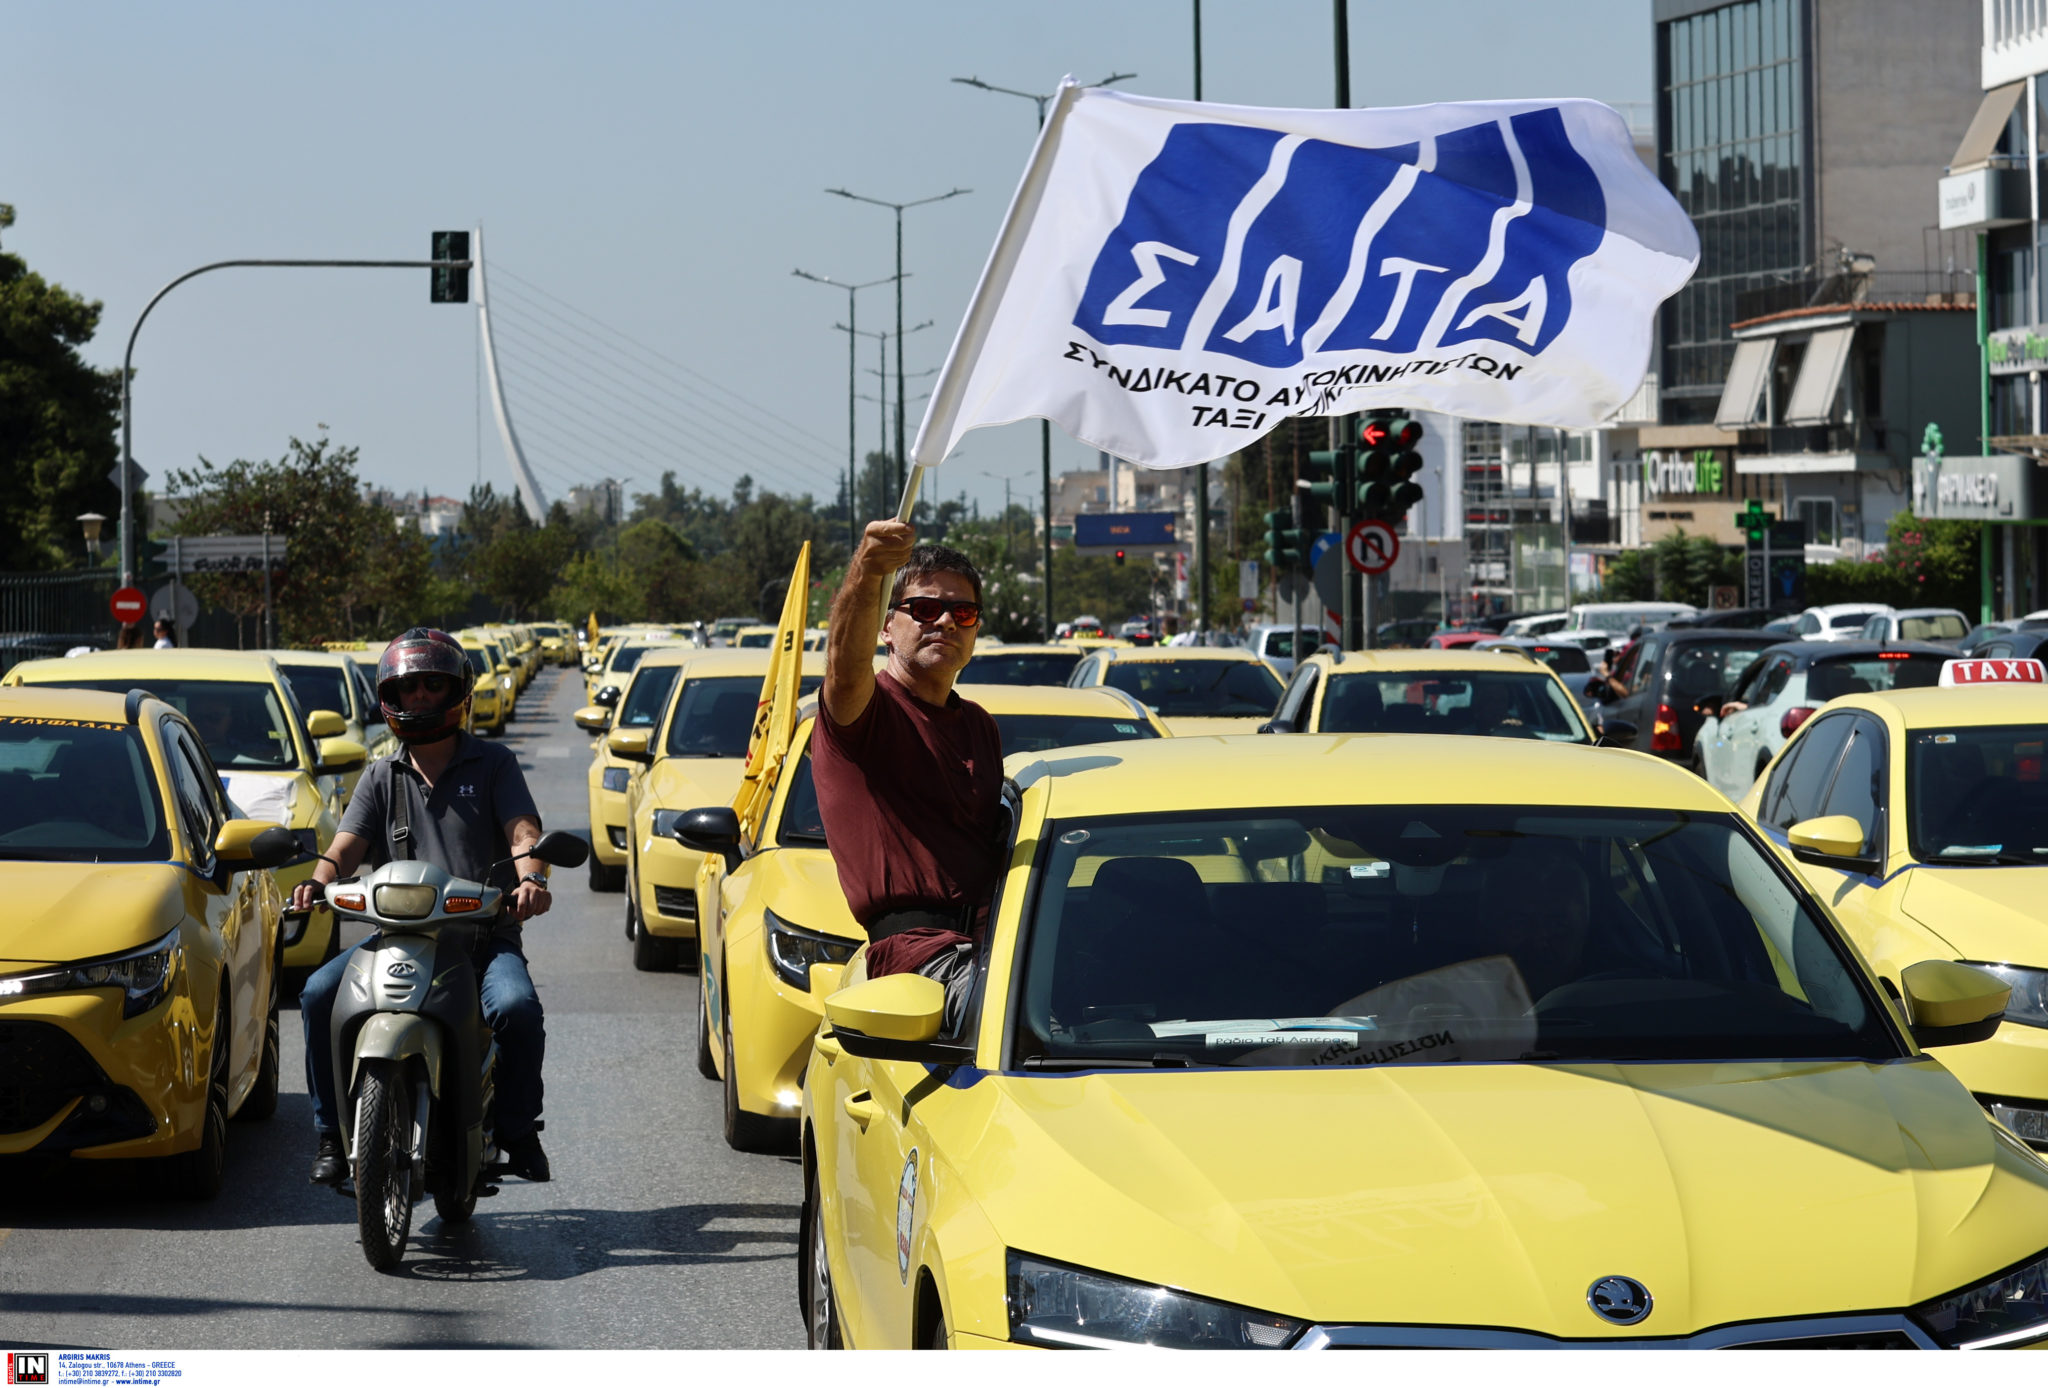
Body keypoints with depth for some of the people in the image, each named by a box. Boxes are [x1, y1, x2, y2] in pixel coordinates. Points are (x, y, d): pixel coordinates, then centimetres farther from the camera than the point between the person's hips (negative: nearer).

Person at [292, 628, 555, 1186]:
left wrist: (530, 878, -28)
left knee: (517, 1005, -32)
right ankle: (333, 1133, -9)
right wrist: (319, 880, -20)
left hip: (484, 936, -2)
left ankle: (518, 1130, -9)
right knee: (320, 993, -21)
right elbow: (348, 843, 3)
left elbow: (522, 829, -5)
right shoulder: (381, 777, 17)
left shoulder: (492, 764, 10)